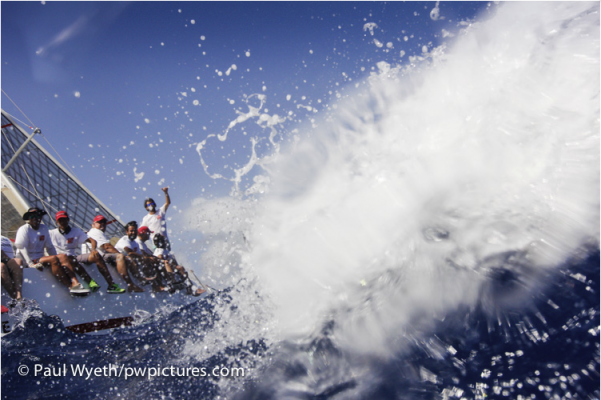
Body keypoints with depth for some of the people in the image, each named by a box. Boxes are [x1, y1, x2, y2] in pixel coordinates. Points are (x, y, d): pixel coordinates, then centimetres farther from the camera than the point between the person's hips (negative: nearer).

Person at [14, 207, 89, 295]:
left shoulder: (44, 228, 17)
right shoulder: (24, 229, 0)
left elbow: (50, 247, 18)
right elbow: (21, 248, -10)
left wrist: (57, 259, 1)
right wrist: (31, 264, -22)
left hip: (40, 258, 6)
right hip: (30, 261, -6)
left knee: (62, 256, -22)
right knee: (53, 259, -31)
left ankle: (75, 283, -41)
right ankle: (71, 287, -39)